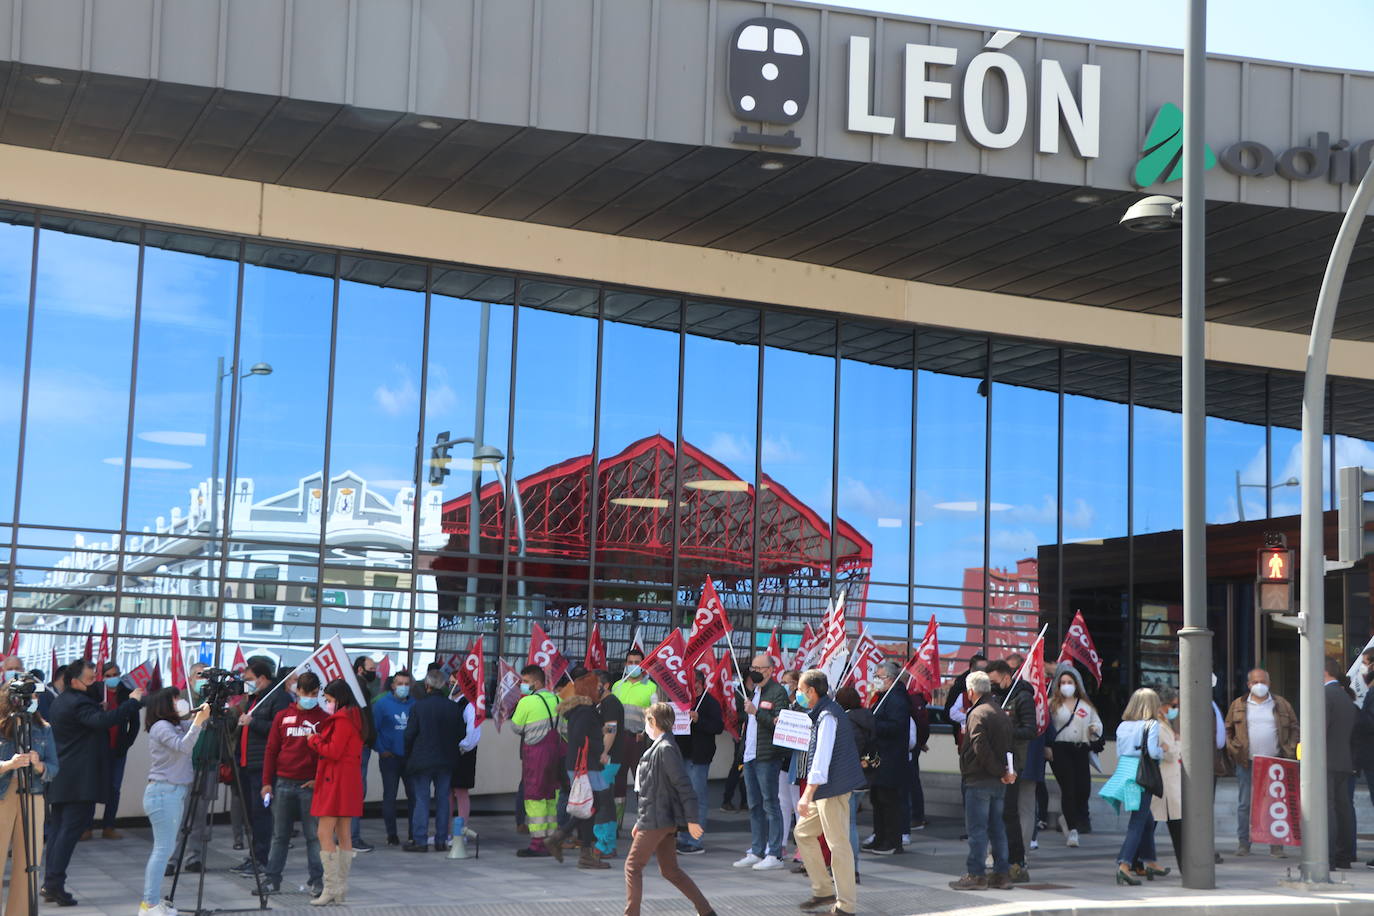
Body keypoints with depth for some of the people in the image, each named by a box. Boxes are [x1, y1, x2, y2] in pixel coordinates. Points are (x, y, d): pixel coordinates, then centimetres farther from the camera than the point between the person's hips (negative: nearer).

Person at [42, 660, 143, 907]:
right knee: (71, 829, -8)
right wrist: (133, 701, -28)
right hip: (80, 781, -10)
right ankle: (54, 884, -12)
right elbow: (103, 720, -33)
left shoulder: (60, 701, 17)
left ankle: (50, 884, 12)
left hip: (60, 780, 10)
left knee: (57, 829, 11)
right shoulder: (78, 703, -16)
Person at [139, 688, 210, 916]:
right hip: (163, 792, -10)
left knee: (165, 848, 10)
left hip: (175, 792, 10)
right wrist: (197, 722, -28)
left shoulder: (177, 726, 15)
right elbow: (183, 746, -24)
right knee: (163, 848, -10)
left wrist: (204, 717, 4)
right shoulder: (161, 727, -12)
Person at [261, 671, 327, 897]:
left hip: (310, 785, -2)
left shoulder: (324, 719, 2)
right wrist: (267, 782, 3)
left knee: (313, 835, 0)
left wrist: (320, 779, -9)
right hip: (283, 783, 2)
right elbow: (271, 750, 9)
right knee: (280, 835, 7)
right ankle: (273, 880, 12)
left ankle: (316, 881, 5)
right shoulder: (283, 717, 8)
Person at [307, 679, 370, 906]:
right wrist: (319, 739, 7)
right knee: (343, 834, 10)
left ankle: (331, 888, -12)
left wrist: (314, 740, -3)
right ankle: (341, 889, 13)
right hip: (350, 779, 10)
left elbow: (334, 751, -17)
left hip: (336, 781, -10)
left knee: (325, 834, -9)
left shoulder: (342, 719, -14)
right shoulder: (355, 717, 16)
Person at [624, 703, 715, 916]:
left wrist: (691, 819, -20)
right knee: (670, 870, 14)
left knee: (633, 866, -2)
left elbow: (683, 784, -20)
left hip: (658, 820, -10)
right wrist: (640, 822, 23)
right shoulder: (657, 747, 14)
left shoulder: (665, 749, -16)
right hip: (661, 820, 10)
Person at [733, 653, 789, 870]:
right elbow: (741, 714, 20)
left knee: (770, 805, -6)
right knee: (754, 806, 13)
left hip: (767, 757, -9)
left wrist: (756, 712, -24)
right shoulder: (752, 691, 17)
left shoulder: (778, 692, -9)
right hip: (750, 755, 9)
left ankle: (774, 855, -3)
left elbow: (778, 722, -19)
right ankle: (756, 852, 19)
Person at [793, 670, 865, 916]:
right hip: (826, 790, 11)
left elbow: (822, 758, -23)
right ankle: (824, 891, 19)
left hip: (834, 788, -11)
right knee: (803, 832, 15)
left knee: (838, 844, -6)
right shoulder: (823, 713, 16)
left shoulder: (827, 716, -16)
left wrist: (807, 795, -26)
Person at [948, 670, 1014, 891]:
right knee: (997, 827, 11)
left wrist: (1000, 772, -13)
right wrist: (1005, 771, 2)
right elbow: (1008, 746, 14)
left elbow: (981, 748, -21)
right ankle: (1001, 874, 13)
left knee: (976, 828, -4)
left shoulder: (977, 714, -13)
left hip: (979, 779, -8)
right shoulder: (1002, 713, 14)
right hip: (998, 782, 8)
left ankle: (976, 874, -3)